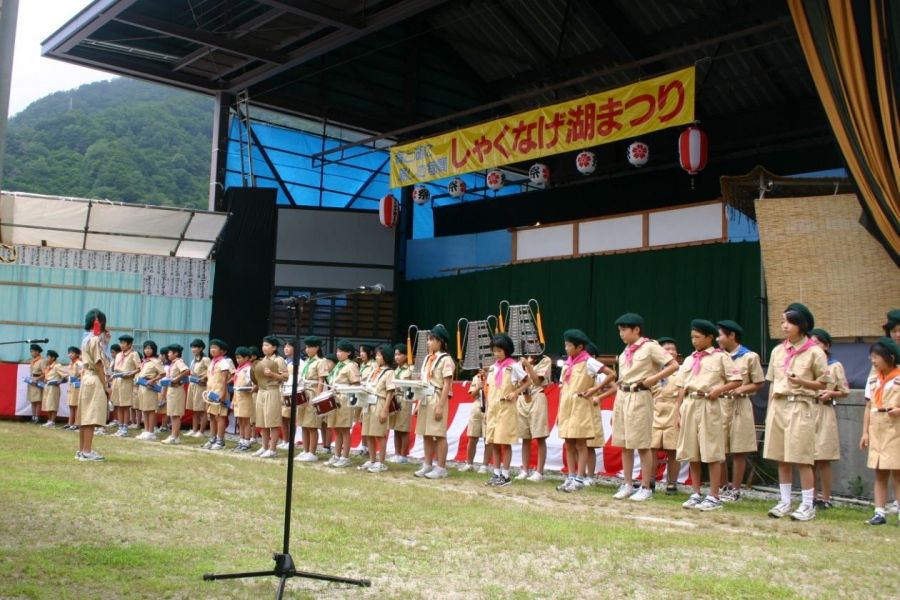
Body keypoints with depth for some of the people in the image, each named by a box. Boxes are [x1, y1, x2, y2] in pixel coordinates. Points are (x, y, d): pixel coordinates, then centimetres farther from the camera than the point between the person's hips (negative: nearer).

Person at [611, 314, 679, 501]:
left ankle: (646, 487, 5)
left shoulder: (650, 347, -6)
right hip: (622, 396, 7)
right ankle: (627, 485, 17)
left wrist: (653, 379, -14)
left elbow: (674, 365, -10)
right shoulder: (626, 351, 15)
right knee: (624, 445, 9)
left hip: (640, 398, -7)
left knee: (643, 445, -2)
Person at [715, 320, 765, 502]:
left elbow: (759, 384, 1)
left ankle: (735, 490, 11)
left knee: (738, 451, 2)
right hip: (719, 404, 4)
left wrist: (740, 389, -15)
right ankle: (725, 487, 18)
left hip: (739, 406, -4)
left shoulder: (750, 357, -1)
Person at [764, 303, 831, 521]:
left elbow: (823, 383, 0)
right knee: (781, 457, 8)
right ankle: (785, 502, 17)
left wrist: (802, 382, -17)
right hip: (779, 406, 5)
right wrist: (770, 409, 10)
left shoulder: (815, 352, -4)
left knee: (802, 458, -4)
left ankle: (808, 505, 5)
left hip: (801, 407, -5)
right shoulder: (778, 351, 11)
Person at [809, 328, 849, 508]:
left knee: (823, 459, -2)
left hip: (824, 413, -3)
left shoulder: (835, 366, 1)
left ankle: (826, 498, 7)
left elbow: (845, 391, 3)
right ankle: (812, 497, 16)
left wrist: (830, 393, -14)